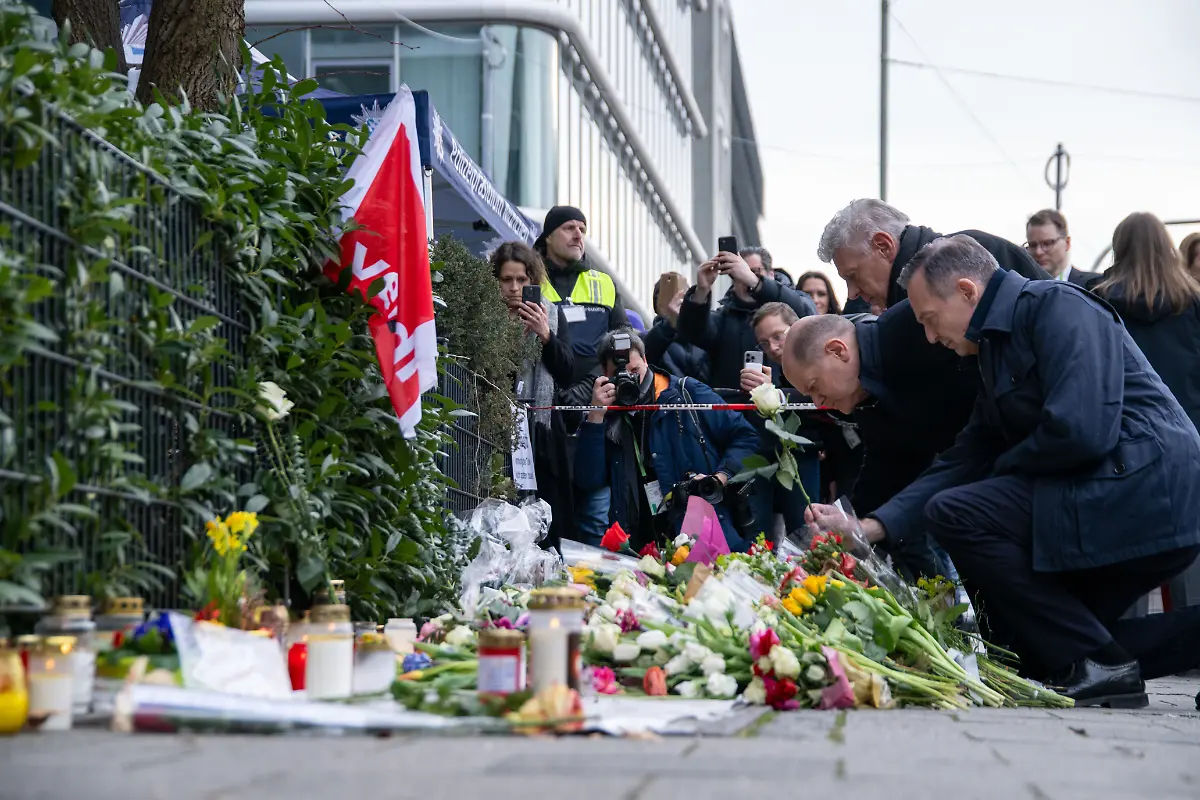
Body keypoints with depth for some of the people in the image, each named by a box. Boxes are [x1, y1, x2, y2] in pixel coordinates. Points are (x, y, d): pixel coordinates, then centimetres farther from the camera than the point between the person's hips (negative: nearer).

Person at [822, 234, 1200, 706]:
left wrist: (1004, 466, -5)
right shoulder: (997, 351, 18)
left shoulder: (1058, 307, -11)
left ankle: (1096, 665, -12)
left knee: (955, 515, -15)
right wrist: (877, 526, 4)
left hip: (1149, 496, -11)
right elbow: (961, 463, 15)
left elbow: (1082, 431, -24)